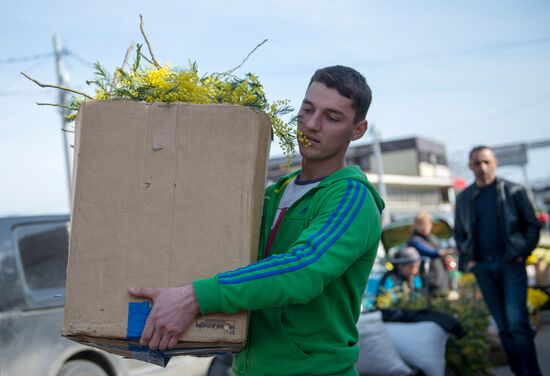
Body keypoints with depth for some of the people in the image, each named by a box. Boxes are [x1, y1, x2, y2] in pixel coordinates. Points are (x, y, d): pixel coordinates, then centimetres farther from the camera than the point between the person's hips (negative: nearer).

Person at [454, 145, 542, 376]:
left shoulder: (513, 191, 2)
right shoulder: (464, 198, 10)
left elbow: (532, 224, 4)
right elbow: (459, 233, 17)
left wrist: (522, 253, -6)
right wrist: (467, 259, 6)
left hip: (511, 263, -3)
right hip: (483, 268, 3)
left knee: (516, 321, -14)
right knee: (504, 326, 6)